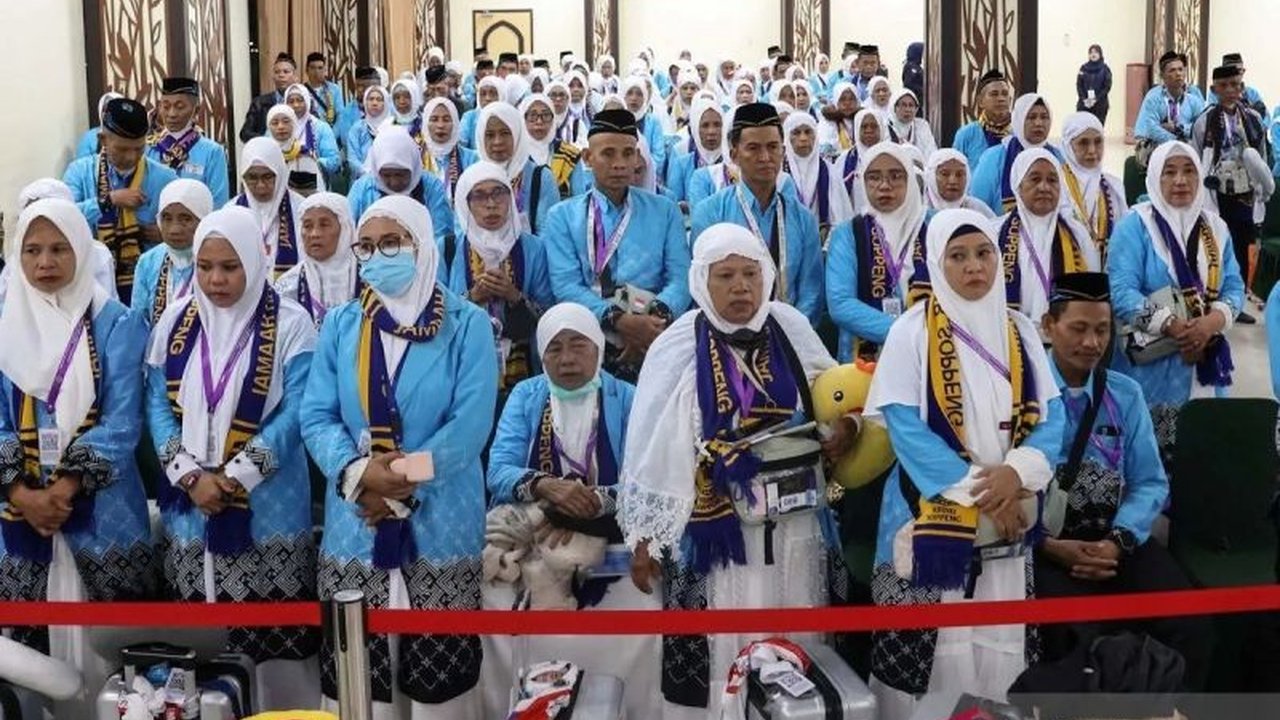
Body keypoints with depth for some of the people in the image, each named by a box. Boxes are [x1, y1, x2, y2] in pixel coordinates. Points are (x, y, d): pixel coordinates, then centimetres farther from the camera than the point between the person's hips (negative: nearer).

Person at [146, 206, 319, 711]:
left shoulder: (289, 324, -5)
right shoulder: (176, 320, 6)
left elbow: (295, 412, -10)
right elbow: (158, 403, 5)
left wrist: (235, 477, -16)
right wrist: (190, 476, -9)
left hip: (267, 506, -3)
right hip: (190, 504, 4)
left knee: (275, 637, -3)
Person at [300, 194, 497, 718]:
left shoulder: (467, 325, -1)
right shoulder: (340, 325, 9)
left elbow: (471, 423, -10)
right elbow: (316, 415, 2)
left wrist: (400, 480, -17)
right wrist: (358, 472, -17)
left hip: (440, 526, -2)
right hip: (355, 526, 3)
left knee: (440, 676, 4)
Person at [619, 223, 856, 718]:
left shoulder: (790, 330, 3)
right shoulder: (679, 350, -6)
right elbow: (652, 451, -5)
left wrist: (846, 426, -7)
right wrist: (643, 537, -7)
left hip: (793, 522, 4)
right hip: (714, 529, -3)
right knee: (714, 654, -2)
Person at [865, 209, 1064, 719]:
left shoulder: (1021, 332, 9)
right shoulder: (911, 333, -5)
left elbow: (1049, 414, 5)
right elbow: (905, 426, -11)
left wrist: (1017, 472, -15)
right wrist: (979, 492, -15)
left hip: (1008, 518, 4)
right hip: (932, 519, -4)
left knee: (1002, 646, 8)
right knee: (928, 651, -1)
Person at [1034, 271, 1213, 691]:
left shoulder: (1126, 395, 14)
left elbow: (1150, 482, 8)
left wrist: (1118, 541, -9)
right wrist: (1049, 545, -19)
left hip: (1117, 540, 4)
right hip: (1046, 546, -4)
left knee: (1190, 624, -18)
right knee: (1079, 638, -31)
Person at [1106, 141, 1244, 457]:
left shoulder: (1215, 227, 11)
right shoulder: (1135, 224, -5)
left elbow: (1234, 287, 7)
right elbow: (1121, 292, -14)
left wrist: (1212, 322, -15)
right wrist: (1175, 327, -21)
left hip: (1205, 360, 5)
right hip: (1150, 363, -5)